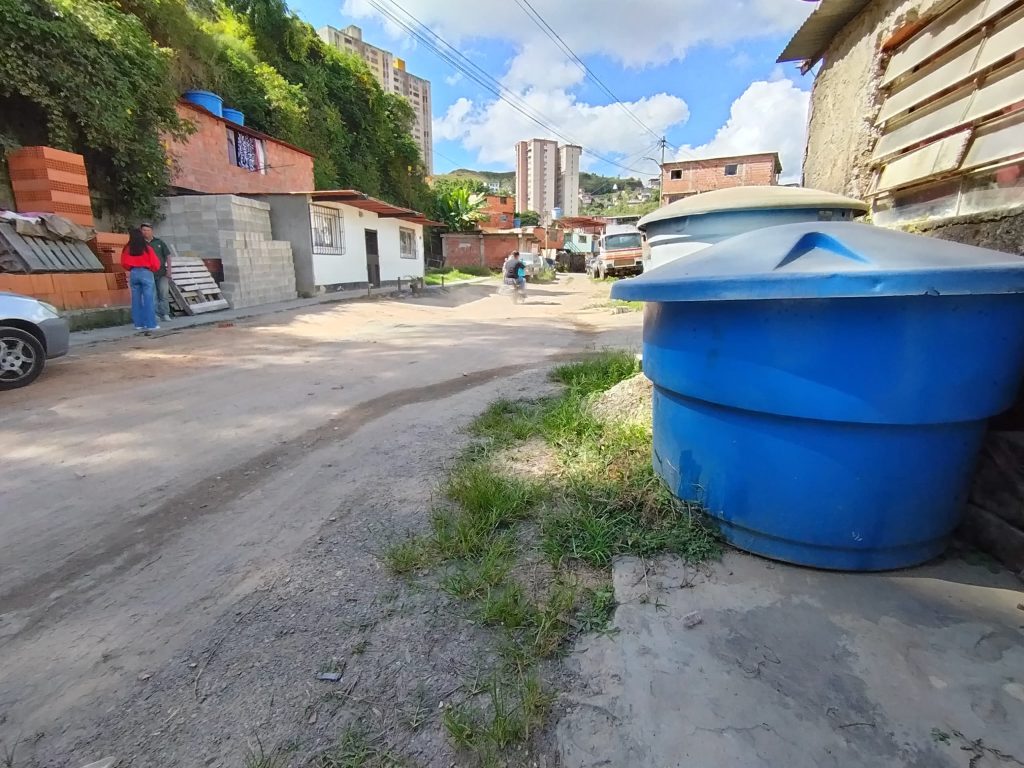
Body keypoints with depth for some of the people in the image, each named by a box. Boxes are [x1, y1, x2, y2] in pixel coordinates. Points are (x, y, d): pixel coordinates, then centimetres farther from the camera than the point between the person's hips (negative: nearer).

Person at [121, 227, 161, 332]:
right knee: (149, 300, -4)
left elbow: (124, 263, 6)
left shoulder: (127, 249, 3)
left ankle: (138, 324, 10)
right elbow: (155, 263, -5)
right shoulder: (147, 248, -5)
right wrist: (152, 270, 14)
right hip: (146, 273, -3)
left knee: (136, 300, 8)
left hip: (133, 274, 3)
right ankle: (151, 324, -8)